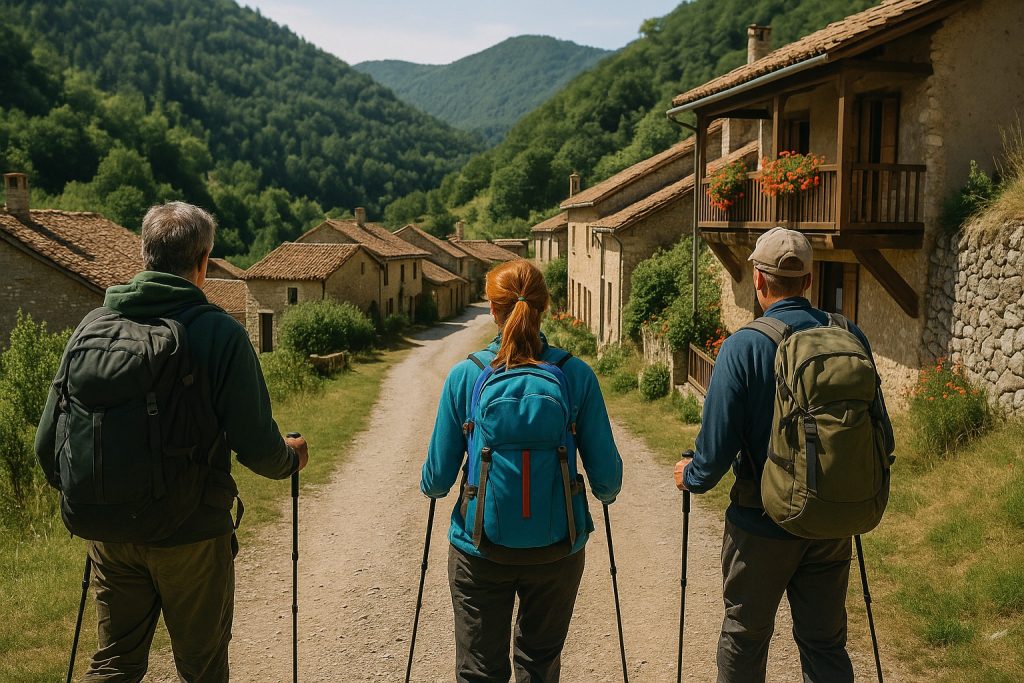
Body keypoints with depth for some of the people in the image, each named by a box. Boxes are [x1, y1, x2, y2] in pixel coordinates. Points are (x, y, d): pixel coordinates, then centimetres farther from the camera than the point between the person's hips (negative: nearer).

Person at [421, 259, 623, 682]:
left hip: (480, 549, -1)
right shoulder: (576, 374, -10)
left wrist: (430, 488, 19)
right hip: (557, 548, 1)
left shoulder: (465, 375, -10)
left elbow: (438, 476, -5)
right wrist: (606, 493, 18)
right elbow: (606, 475, -6)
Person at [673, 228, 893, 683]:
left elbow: (718, 443, -17)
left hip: (763, 524, -3)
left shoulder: (744, 346, -17)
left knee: (744, 640, 16)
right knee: (826, 644, 17)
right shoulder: (850, 336, -5)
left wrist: (692, 476, 4)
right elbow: (881, 436, 2)